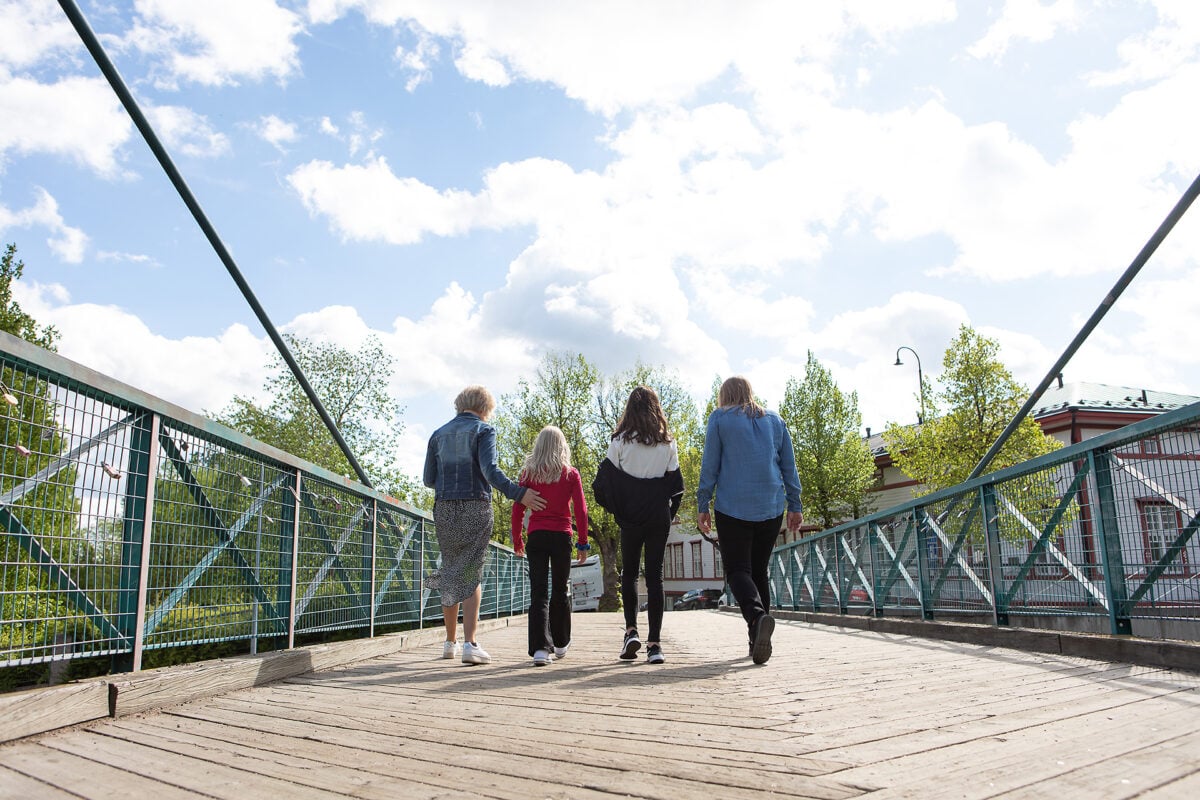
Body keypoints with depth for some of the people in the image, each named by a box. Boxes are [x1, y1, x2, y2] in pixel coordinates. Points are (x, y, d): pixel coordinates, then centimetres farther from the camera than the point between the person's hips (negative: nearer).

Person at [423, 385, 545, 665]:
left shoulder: (439, 434, 14)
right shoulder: (483, 430, -1)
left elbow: (429, 479, 11)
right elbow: (489, 470, -16)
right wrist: (518, 494, -17)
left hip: (444, 509, 4)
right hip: (475, 508, -4)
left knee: (450, 574, 13)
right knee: (471, 575, -2)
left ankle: (450, 642, 20)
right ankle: (469, 643, -9)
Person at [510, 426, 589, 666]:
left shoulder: (528, 473, 2)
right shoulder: (571, 474, 1)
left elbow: (517, 509, 1)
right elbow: (580, 510, -2)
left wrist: (517, 540, 10)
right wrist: (583, 542, 5)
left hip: (536, 536, 0)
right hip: (562, 536, 0)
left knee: (538, 592, -3)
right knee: (561, 590, 15)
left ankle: (540, 648, -14)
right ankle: (560, 643, 28)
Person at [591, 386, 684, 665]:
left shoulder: (620, 441, -3)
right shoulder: (668, 444, 4)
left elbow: (605, 480, -4)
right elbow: (676, 484, 4)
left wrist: (616, 508, 9)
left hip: (631, 518, -1)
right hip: (659, 517, 2)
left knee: (629, 573, 14)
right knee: (655, 575, 4)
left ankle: (631, 630, -1)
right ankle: (654, 643, 1)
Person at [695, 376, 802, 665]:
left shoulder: (719, 418, 3)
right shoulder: (774, 419, 13)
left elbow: (709, 465, -1)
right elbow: (789, 465, 12)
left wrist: (703, 506, 2)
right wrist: (794, 505, 15)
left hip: (733, 508, -4)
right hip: (771, 508, 4)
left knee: (737, 569, -2)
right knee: (760, 569, 14)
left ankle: (757, 616, -30)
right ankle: (758, 639, 11)